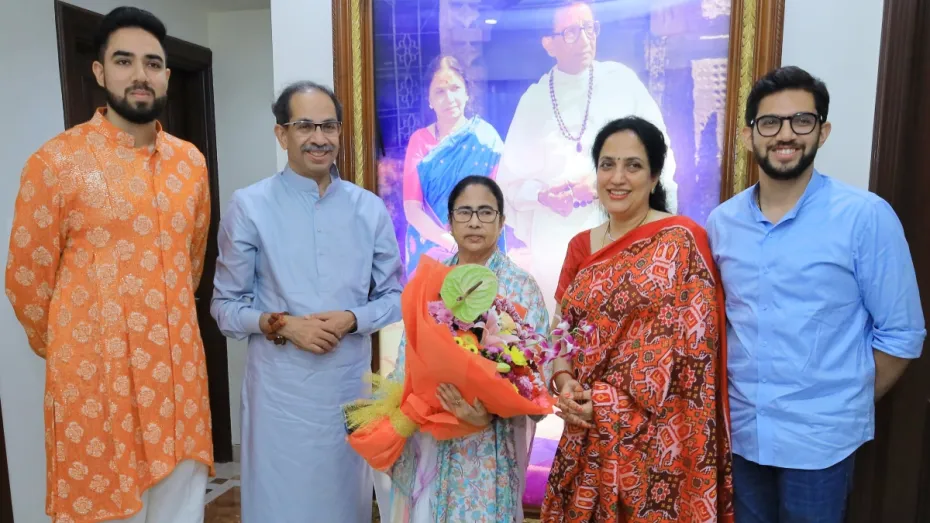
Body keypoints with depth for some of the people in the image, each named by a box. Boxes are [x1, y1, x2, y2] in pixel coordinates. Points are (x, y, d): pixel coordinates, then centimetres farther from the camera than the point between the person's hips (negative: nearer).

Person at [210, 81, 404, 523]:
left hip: (351, 386, 3)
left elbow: (394, 296, 5)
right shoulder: (249, 206, -5)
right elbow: (226, 306, -1)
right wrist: (281, 324, -17)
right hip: (279, 390, -2)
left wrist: (351, 319, -13)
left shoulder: (370, 209, 1)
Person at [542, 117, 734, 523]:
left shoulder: (680, 239, -10)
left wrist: (608, 399, -16)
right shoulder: (580, 245, 7)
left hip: (653, 435, -5)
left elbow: (691, 341, -15)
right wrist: (563, 381, -9)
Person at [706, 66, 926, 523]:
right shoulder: (721, 222, 0)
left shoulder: (866, 217, -11)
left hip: (820, 439, -3)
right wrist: (726, 399, 4)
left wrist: (847, 407, 0)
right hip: (740, 432, 4)